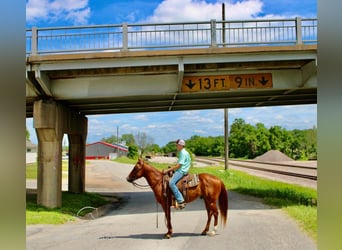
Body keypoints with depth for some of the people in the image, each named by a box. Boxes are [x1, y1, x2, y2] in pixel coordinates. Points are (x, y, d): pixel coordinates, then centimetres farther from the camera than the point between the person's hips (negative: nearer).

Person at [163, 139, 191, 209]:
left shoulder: (183, 153, -14)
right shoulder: (181, 153, 17)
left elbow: (178, 165, -20)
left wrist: (168, 170, -18)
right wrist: (171, 168, 16)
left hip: (181, 171, -11)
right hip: (179, 170, 11)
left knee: (171, 183, -26)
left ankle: (181, 201, -27)